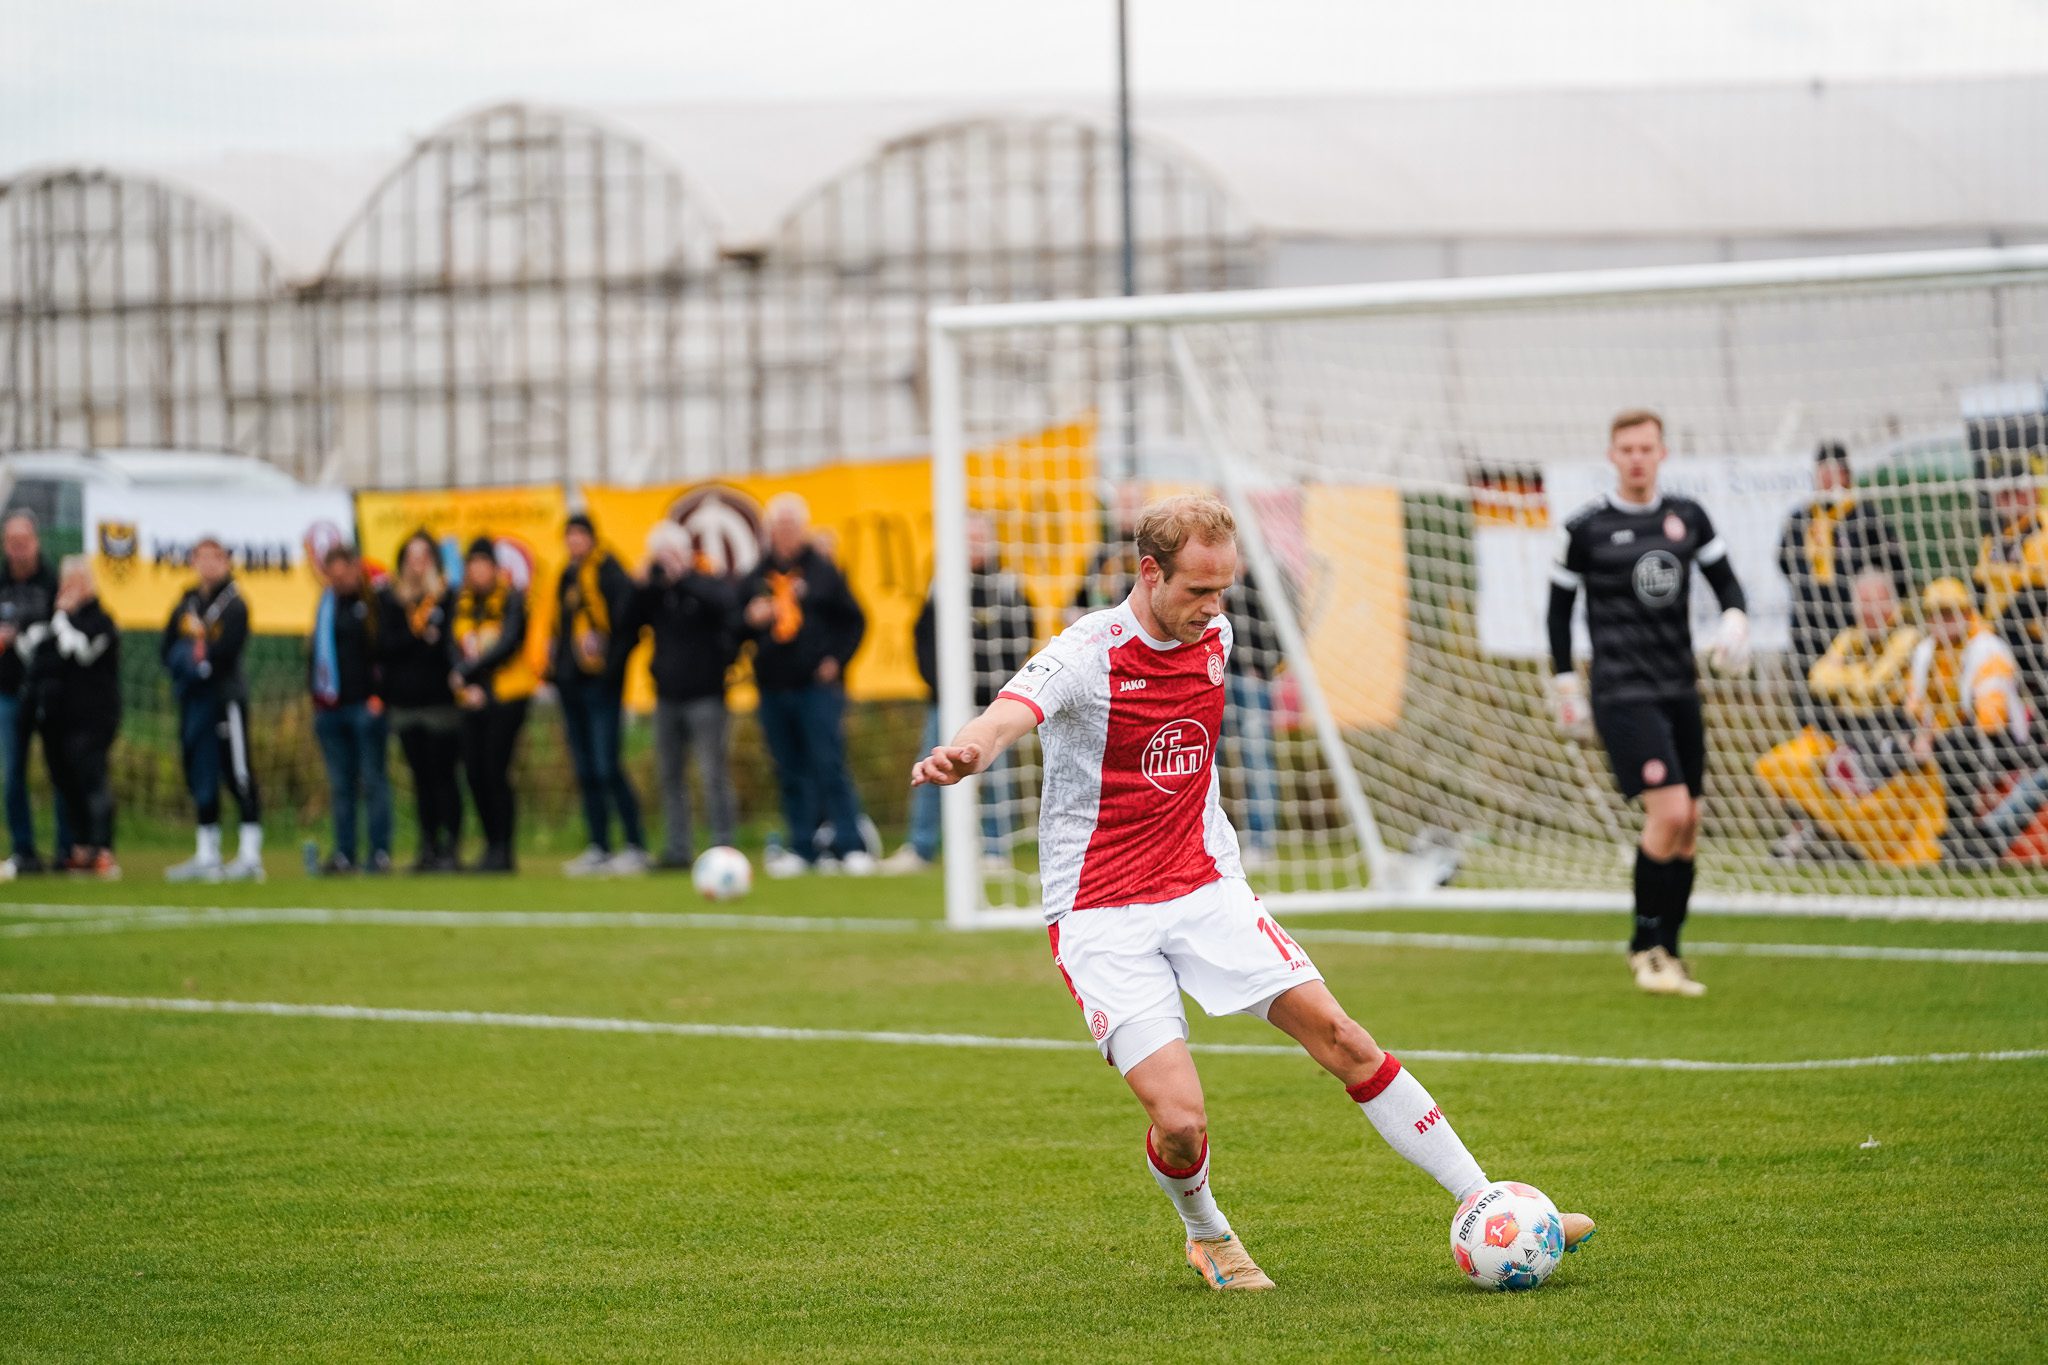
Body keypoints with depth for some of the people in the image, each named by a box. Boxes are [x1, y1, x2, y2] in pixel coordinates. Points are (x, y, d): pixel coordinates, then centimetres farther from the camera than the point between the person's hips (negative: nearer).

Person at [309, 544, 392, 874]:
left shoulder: (376, 602, -4)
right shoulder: (326, 603, 16)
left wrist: (379, 695, -12)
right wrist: (315, 690, 13)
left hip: (365, 706, -6)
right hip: (330, 707, 6)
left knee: (373, 781, -5)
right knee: (340, 785, 7)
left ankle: (380, 852, -3)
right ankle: (345, 853, 11)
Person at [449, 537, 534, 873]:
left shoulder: (512, 600, -4)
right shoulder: (462, 604, 12)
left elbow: (507, 643, -14)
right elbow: (454, 647, 9)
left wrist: (466, 672, -13)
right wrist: (467, 687, -6)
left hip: (507, 695, -5)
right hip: (473, 700, 5)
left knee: (496, 771, -11)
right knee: (474, 772, 0)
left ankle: (502, 850, -6)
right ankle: (491, 844, 11)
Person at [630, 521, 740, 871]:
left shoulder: (708, 580, -3)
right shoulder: (654, 589, 12)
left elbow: (723, 602, -25)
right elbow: (630, 624, 5)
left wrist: (683, 578, -22)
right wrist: (642, 586, -7)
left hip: (705, 694, -6)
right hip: (667, 695, 6)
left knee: (714, 774, -8)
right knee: (670, 776, 8)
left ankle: (723, 845, -7)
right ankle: (677, 848, 13)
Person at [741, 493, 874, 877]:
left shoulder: (823, 571, 2)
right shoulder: (756, 577, 11)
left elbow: (854, 621, 5)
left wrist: (836, 659, -5)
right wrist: (751, 619, -7)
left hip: (818, 684, -4)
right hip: (773, 687, 4)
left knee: (829, 767, -9)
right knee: (791, 774, 5)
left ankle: (851, 846, -8)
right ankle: (802, 849, 10)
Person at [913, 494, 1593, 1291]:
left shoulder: (1212, 638, 4)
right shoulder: (1090, 653, -17)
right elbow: (1011, 715, -38)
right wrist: (965, 754, -60)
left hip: (1203, 889, 5)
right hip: (1100, 918, -5)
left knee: (1339, 1036, -5)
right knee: (1180, 1123, -16)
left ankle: (1483, 1205, 3)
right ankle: (1206, 1235, 17)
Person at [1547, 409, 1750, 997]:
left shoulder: (1687, 517, 8)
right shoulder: (1587, 528, -2)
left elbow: (1724, 578, 16)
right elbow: (1560, 606, 6)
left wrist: (1735, 620, -6)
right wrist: (1565, 685, 4)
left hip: (1679, 689, 5)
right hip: (1623, 693, -5)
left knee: (1688, 826, 4)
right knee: (1669, 811, -18)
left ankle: (1666, 954, 15)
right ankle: (1646, 948, -4)